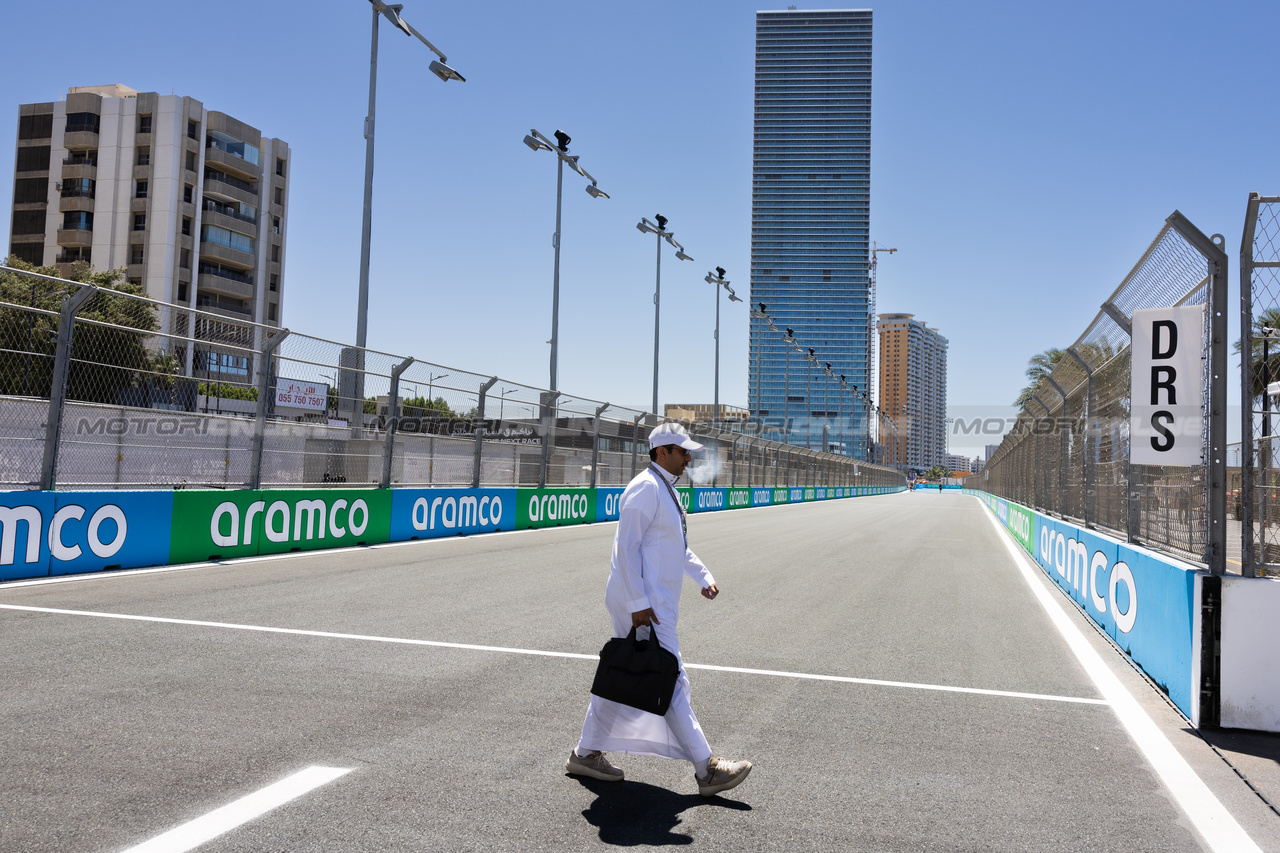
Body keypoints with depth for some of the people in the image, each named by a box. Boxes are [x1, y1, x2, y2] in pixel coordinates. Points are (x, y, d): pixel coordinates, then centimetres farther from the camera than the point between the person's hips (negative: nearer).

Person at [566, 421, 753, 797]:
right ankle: (706, 769, 1)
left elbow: (677, 546, 30)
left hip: (654, 602, 11)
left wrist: (703, 576, 21)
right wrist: (638, 604, -23)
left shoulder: (665, 490, 18)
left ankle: (586, 753, 26)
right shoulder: (646, 488, -15)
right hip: (644, 604, -11)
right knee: (671, 684, -5)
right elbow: (626, 547, -20)